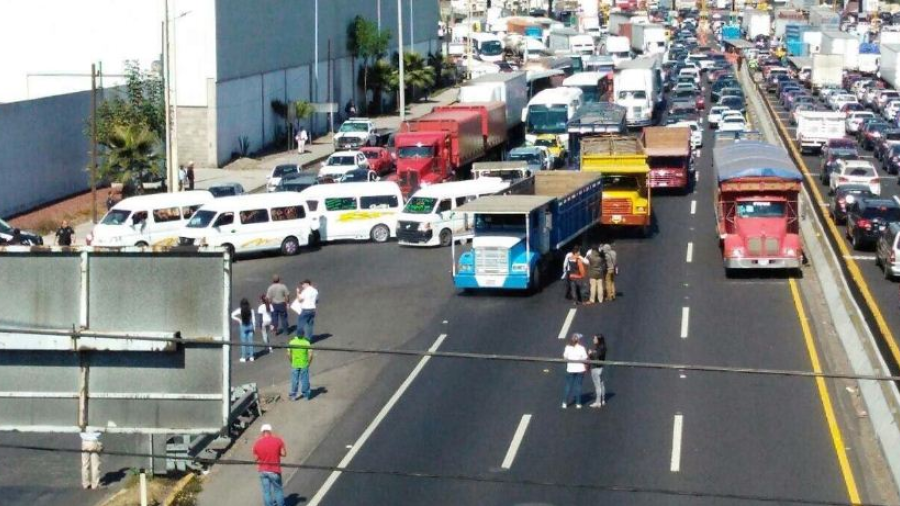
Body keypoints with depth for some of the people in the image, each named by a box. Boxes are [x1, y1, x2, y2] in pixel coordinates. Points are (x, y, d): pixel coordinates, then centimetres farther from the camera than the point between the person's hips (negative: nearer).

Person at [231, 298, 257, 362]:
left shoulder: (240, 310, -11)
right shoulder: (251, 310, -7)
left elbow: (232, 315, -18)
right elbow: (253, 319, -5)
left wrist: (238, 320, -6)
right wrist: (253, 327, 4)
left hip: (243, 326, -2)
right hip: (250, 326, 2)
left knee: (243, 342, 7)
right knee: (250, 342, 11)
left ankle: (244, 357, 11)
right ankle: (251, 356, 16)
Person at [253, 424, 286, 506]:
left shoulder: (257, 443, -5)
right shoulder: (278, 440, -10)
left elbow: (256, 458, 1)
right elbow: (284, 454, -8)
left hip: (262, 471, 2)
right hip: (274, 471, -2)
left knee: (266, 492, 9)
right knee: (278, 490, 13)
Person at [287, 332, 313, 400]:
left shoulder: (292, 342, -9)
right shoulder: (306, 343, -13)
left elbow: (289, 354, -7)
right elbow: (310, 354, -14)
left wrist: (291, 362, 8)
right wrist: (309, 363, 1)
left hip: (295, 365, 1)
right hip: (304, 365, -1)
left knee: (294, 380, 12)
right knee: (304, 380, 12)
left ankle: (293, 395, 19)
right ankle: (306, 395, 22)